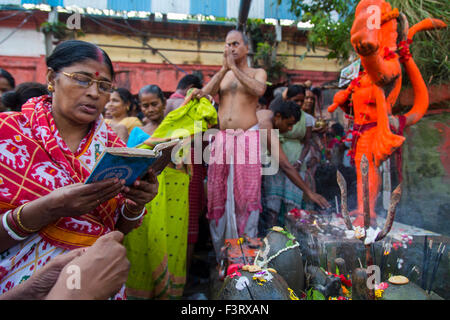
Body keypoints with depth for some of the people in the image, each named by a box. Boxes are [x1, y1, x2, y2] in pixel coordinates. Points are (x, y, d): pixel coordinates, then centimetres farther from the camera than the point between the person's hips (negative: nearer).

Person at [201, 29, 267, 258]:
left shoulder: (257, 73, 11)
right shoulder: (222, 74, 20)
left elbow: (259, 89, -13)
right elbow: (205, 94, 2)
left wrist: (234, 67, -9)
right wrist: (224, 68, -4)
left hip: (247, 138, -3)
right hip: (222, 139, 4)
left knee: (247, 194, -5)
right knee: (218, 194, 3)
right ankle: (221, 253, 16)